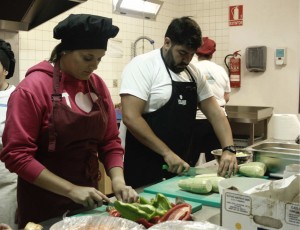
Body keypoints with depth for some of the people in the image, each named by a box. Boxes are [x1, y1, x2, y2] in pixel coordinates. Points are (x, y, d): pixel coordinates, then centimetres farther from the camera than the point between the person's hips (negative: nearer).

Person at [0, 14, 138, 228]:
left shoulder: (98, 85, 1)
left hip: (88, 200, 5)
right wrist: (71, 190, -21)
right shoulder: (32, 88, -15)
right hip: (44, 206, -5)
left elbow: (110, 141, 5)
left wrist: (118, 180, -11)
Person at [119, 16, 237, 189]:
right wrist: (166, 152, -21)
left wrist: (228, 149, -6)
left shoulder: (193, 73, 8)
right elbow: (131, 117, -22)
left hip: (177, 164, 7)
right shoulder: (142, 66, -14)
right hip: (142, 168, -7)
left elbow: (215, 113, 8)